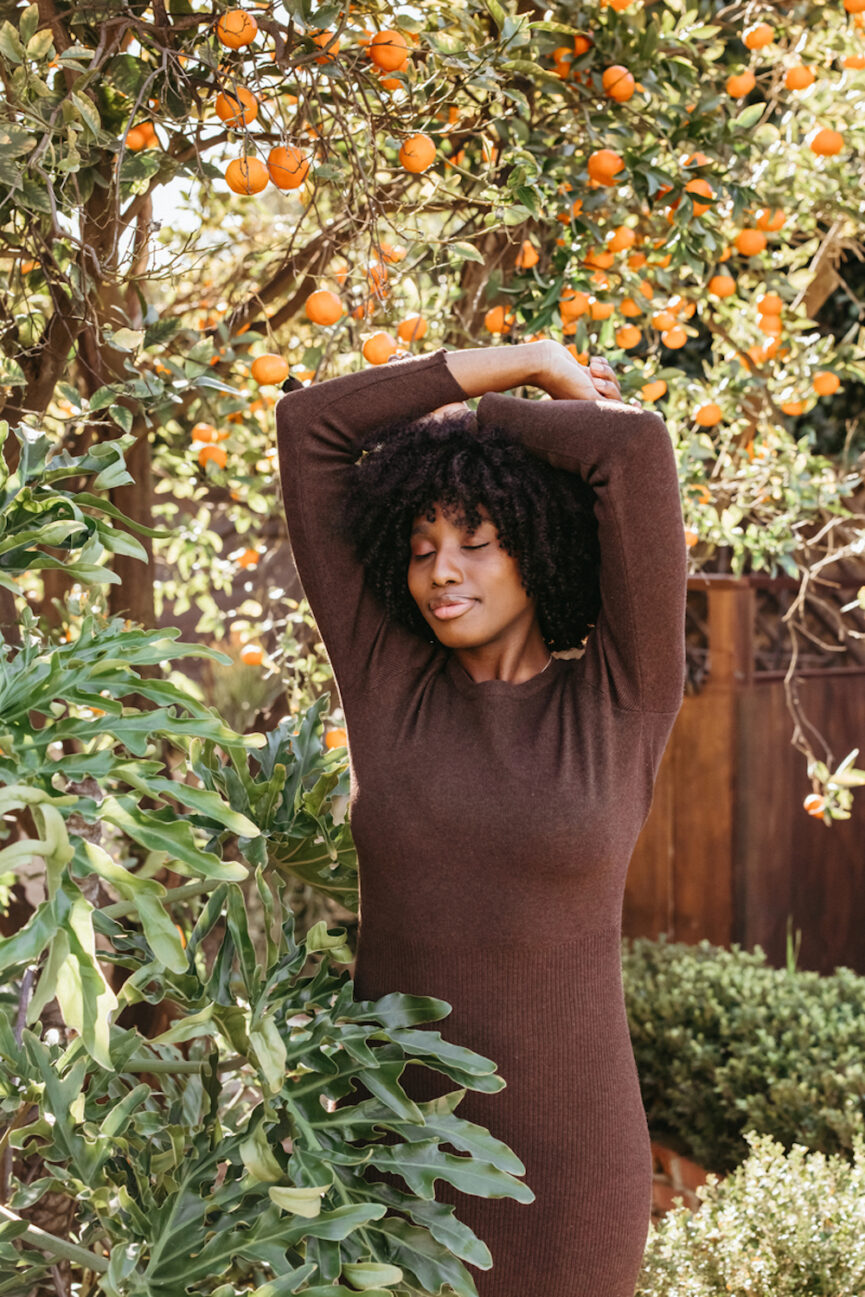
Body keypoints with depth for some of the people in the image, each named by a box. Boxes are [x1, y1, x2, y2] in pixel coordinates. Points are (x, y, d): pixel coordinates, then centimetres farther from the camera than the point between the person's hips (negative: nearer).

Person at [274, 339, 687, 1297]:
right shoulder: (386, 681, 1)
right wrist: (529, 358, 4)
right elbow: (307, 426, 0)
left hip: (560, 1156, -2)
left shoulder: (624, 698, -4)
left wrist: (485, 414, 2)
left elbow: (638, 447, -15)